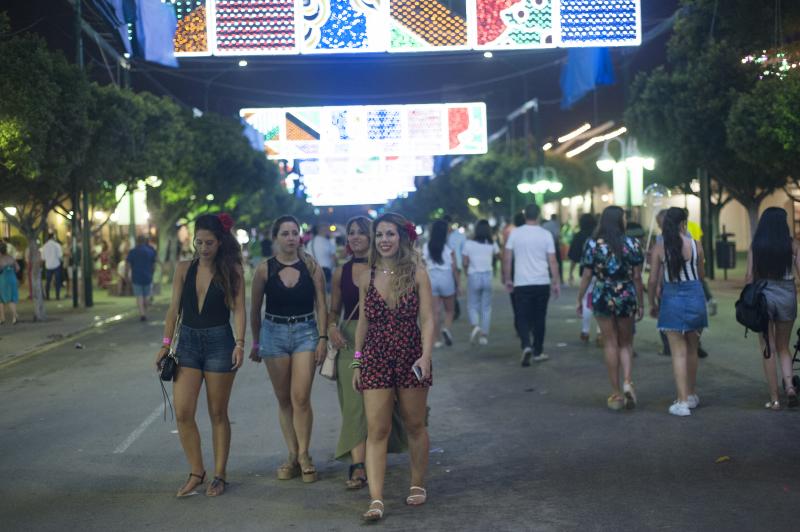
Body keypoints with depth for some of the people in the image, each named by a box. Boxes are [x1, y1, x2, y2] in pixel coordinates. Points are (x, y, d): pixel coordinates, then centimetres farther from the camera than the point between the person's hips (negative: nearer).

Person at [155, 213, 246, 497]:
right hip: (188, 342, 3)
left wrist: (239, 343, -18)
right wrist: (166, 343, 2)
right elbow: (174, 308, 7)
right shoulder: (184, 268, 6)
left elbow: (238, 310, -6)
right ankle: (196, 472, 12)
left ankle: (219, 475, 18)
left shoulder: (232, 270, -2)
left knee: (218, 413, 6)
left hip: (219, 342, -3)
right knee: (182, 412, -4)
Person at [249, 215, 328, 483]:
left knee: (301, 398, -9)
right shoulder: (264, 269, 0)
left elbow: (321, 305, 2)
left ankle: (304, 456, 3)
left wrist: (323, 338, -5)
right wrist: (256, 343, 13)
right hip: (274, 333, 1)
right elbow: (254, 310, 8)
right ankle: (293, 455, 15)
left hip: (306, 332, -1)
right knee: (284, 399, 7)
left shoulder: (311, 266, 0)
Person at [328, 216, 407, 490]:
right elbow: (334, 310, 14)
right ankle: (358, 465, -9)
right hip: (349, 340, 1)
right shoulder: (341, 272, 8)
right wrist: (331, 328, -5)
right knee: (353, 403, -7)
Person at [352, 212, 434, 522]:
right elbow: (363, 323, 10)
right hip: (375, 359, 2)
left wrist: (426, 355, -20)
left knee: (415, 426, 12)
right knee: (376, 430, -5)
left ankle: (417, 485, 30)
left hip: (411, 358, -1)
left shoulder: (417, 274, -4)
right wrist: (357, 363, 10)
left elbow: (427, 320, -7)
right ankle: (376, 500, -6)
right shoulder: (367, 278, 4)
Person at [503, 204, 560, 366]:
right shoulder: (546, 234, -2)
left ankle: (526, 346, -19)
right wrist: (556, 282, 5)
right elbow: (552, 261, -2)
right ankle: (538, 352, 18)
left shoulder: (515, 233, -1)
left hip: (521, 283, -1)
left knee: (522, 318, 3)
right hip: (542, 283, 1)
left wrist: (507, 279, 9)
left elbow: (507, 258, -1)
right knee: (539, 318, 12)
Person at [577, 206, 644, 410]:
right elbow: (637, 277, -2)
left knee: (610, 345, 8)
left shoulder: (592, 244, -4)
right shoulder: (632, 244, -3)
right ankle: (628, 382, -8)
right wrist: (641, 304, 6)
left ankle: (616, 394, 9)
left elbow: (586, 276, -3)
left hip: (602, 298, 0)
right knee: (626, 344, 15)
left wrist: (579, 300, 8)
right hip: (626, 297, 0)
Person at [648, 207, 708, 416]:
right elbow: (701, 275, 7)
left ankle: (683, 401, -5)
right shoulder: (695, 245, -3)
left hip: (672, 299, -2)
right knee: (692, 350, 17)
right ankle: (691, 395, 30)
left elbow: (653, 280, -4)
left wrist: (652, 304, 10)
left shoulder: (659, 247, -5)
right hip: (695, 296, 2)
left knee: (679, 352, 1)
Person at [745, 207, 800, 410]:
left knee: (768, 349, 7)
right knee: (783, 347, 18)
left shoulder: (755, 246, -3)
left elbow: (750, 276, -4)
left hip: (763, 295, -1)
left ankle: (774, 399, 7)